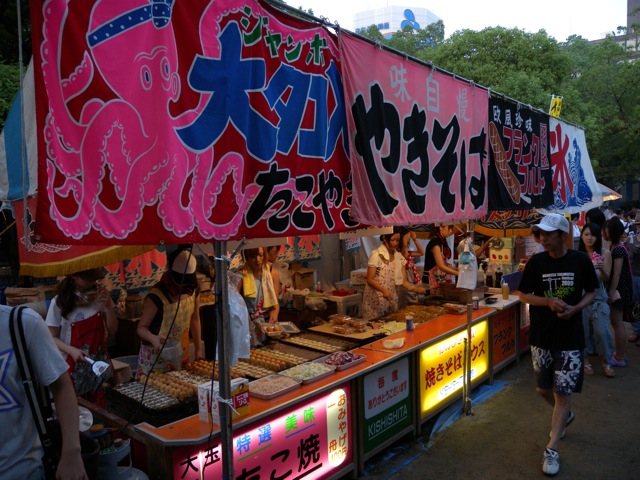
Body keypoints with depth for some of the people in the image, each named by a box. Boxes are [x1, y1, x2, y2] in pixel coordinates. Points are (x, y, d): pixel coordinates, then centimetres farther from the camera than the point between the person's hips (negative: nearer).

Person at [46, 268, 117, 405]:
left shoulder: (99, 295, 0)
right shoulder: (59, 301, -10)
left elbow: (112, 332, 1)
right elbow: (52, 338, -3)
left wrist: (108, 306, -12)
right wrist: (72, 350, -20)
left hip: (99, 365, 3)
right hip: (74, 367, -2)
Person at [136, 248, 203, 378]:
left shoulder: (192, 289, -6)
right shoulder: (157, 296, -24)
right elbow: (141, 327, -18)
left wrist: (198, 349, 5)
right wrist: (153, 338, -39)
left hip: (181, 354, 5)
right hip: (156, 357, -5)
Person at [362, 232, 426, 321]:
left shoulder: (399, 257, 4)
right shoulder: (376, 255, -11)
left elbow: (403, 281, 3)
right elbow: (369, 280, -13)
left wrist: (415, 288, -16)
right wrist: (383, 290, -28)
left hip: (391, 301, 5)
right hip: (375, 301, -5)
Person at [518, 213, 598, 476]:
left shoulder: (581, 260, -8)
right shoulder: (536, 262, -6)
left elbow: (591, 292, 4)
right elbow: (523, 295, 0)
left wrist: (575, 309, -15)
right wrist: (549, 301, -18)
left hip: (570, 338, -2)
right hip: (541, 337, 2)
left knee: (562, 394, 0)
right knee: (543, 389, 15)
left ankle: (551, 450, 14)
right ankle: (565, 415, 48)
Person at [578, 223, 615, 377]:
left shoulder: (605, 253, -3)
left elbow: (606, 278, -6)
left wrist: (601, 269, -24)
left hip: (598, 298, 0)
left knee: (602, 331, -3)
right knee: (583, 330, 8)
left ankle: (605, 360, 17)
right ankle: (585, 359, 24)